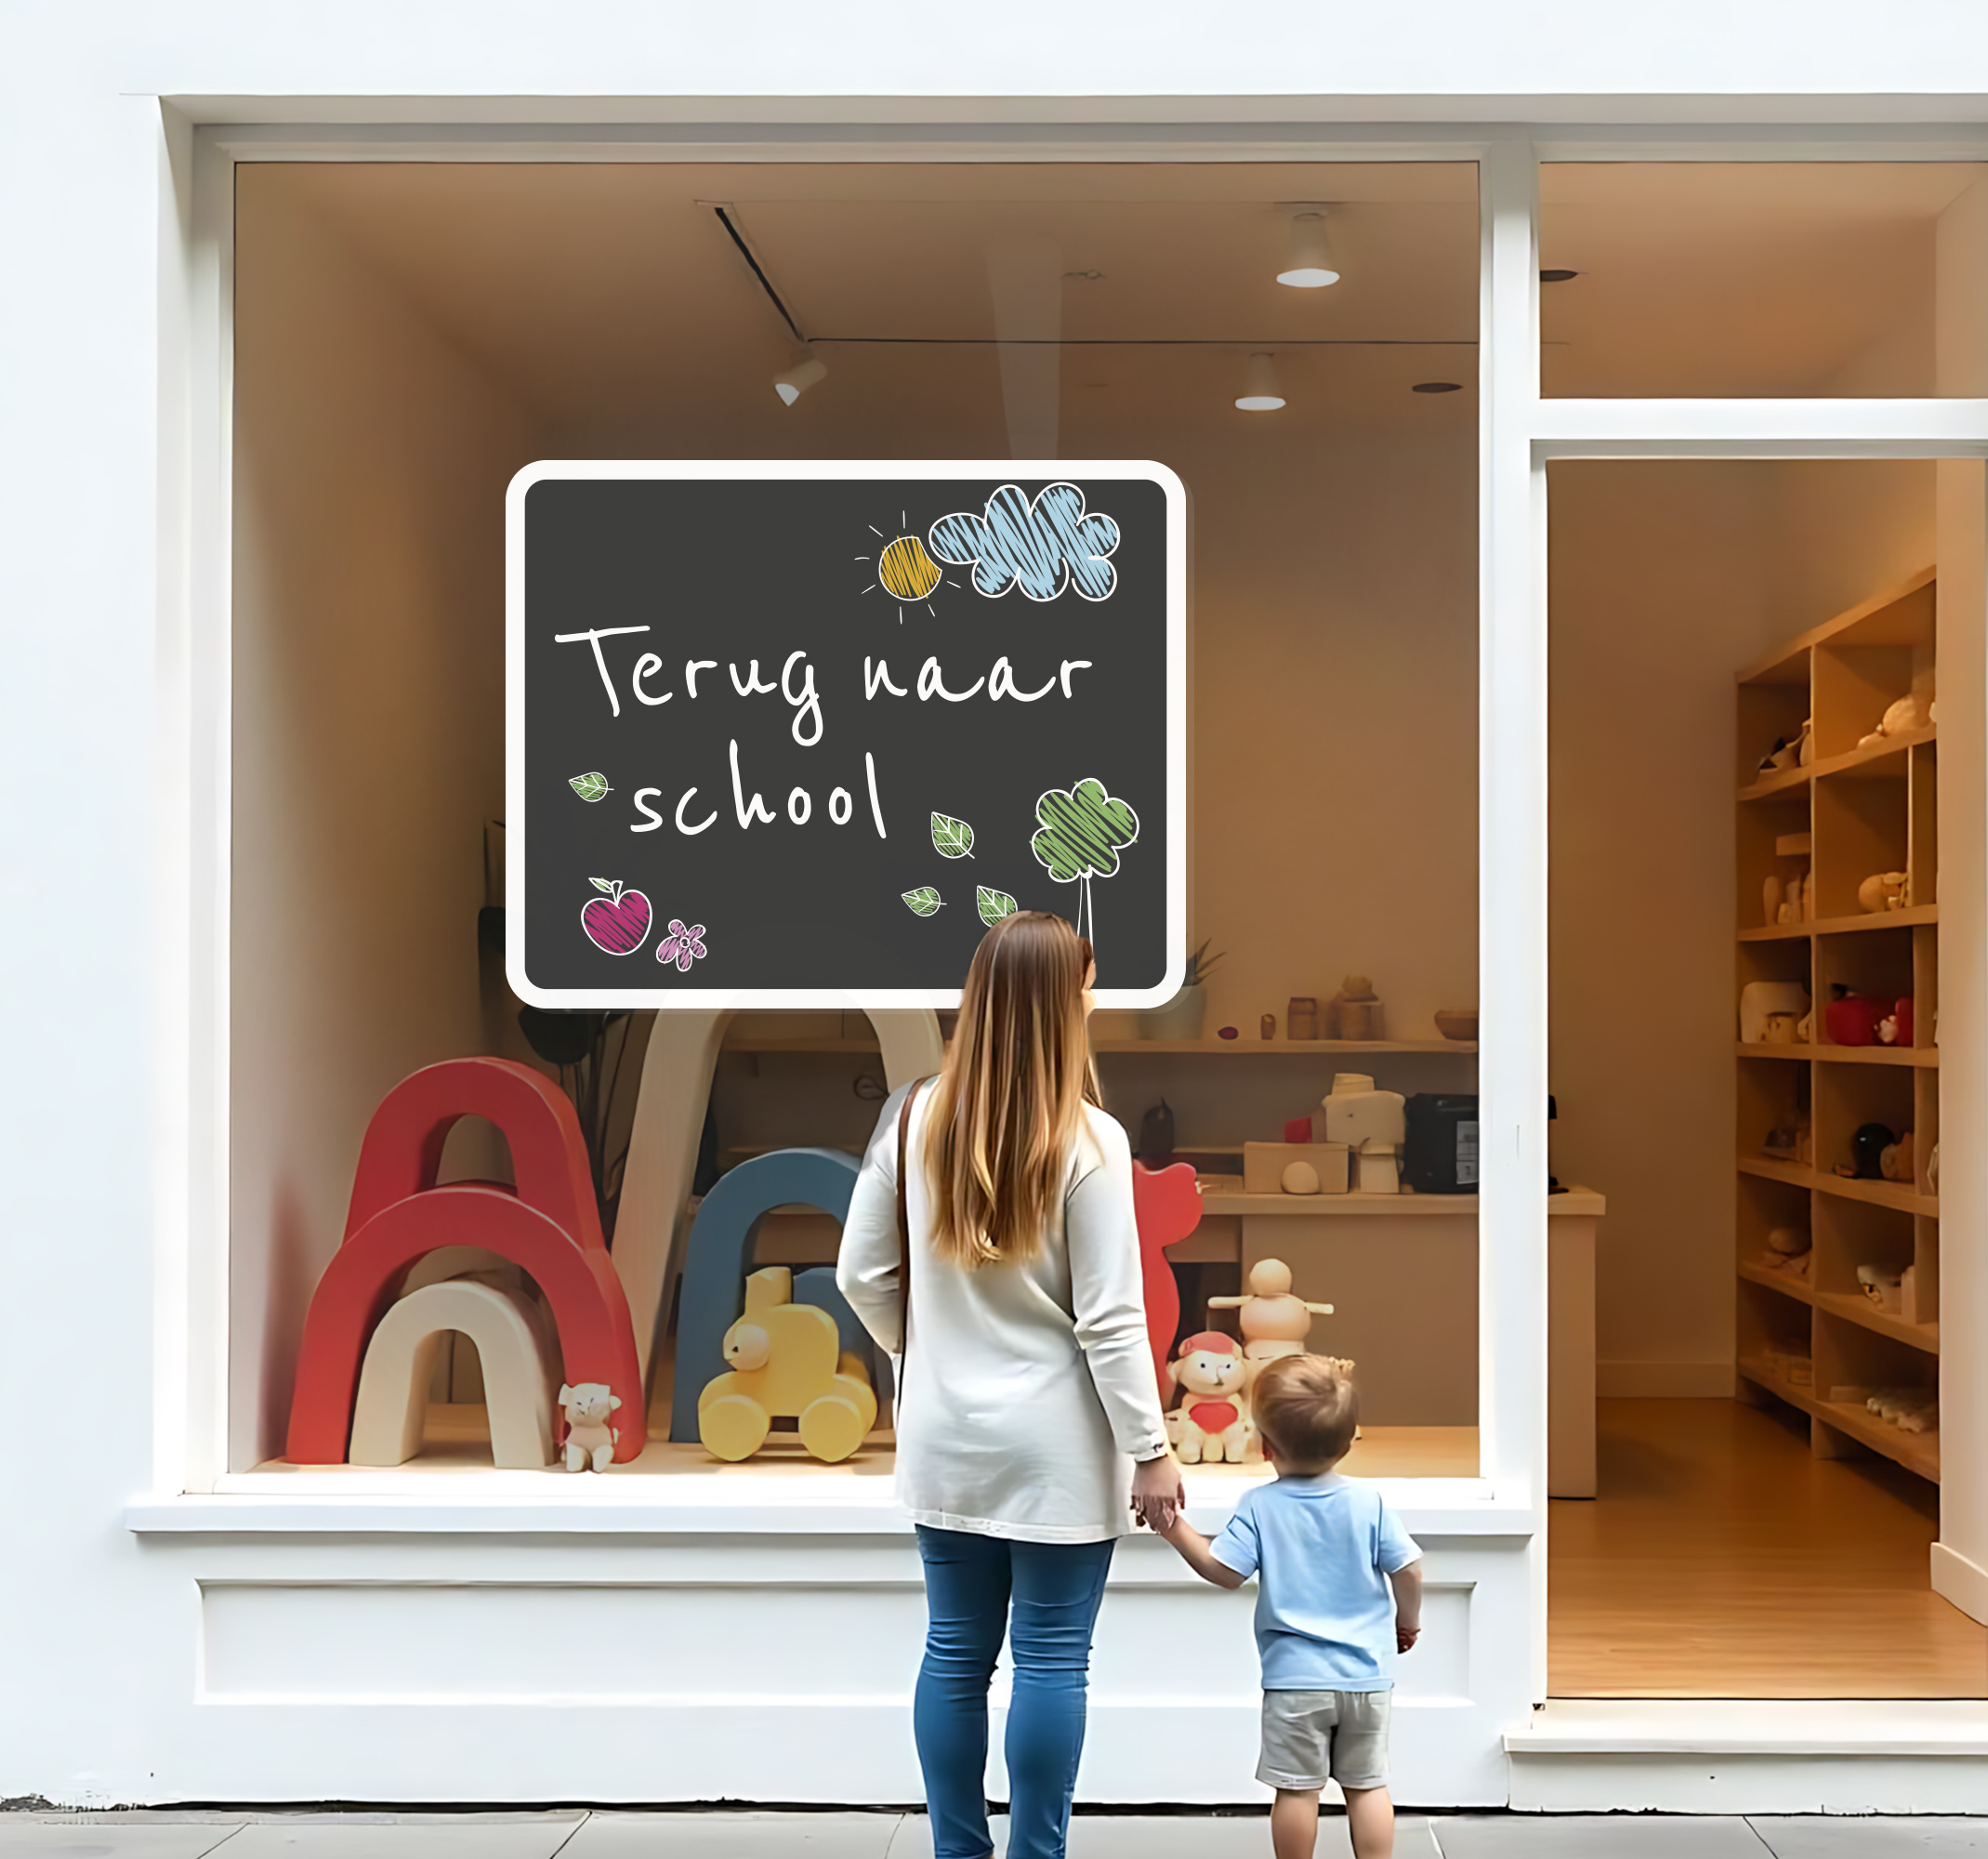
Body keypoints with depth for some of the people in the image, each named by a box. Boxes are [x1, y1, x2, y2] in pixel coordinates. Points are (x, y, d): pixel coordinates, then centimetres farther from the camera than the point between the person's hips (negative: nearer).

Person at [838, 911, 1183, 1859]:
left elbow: (861, 1274, 3)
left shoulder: (914, 1118, -2)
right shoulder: (1086, 1140, -15)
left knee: (955, 1654, 13)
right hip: (1056, 1446, -4)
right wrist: (1150, 1450, -6)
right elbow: (1110, 1318, -14)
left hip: (945, 1437, 5)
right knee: (1051, 1660, 6)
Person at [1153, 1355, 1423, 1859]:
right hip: (1367, 1675, 2)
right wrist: (1408, 1622, 18)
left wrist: (1176, 1529, 0)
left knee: (1297, 1789, 6)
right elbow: (1408, 1571, -1)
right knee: (1367, 1785, 12)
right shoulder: (1369, 1502, -4)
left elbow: (1222, 1570, -10)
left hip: (1294, 1676, -2)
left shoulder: (1260, 1506, -8)